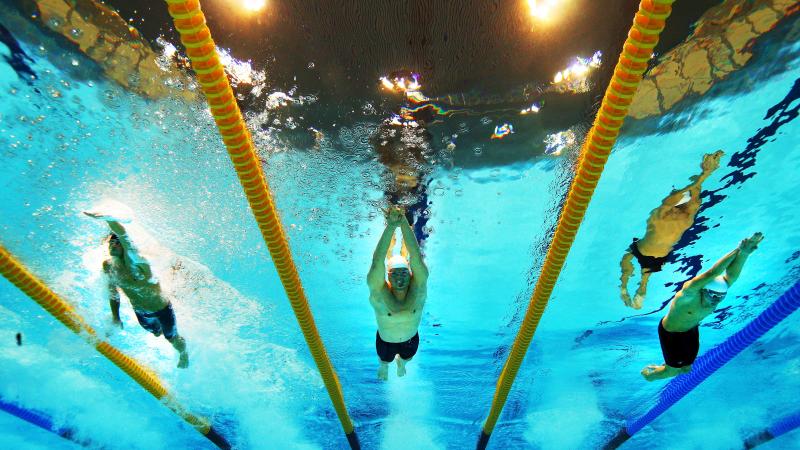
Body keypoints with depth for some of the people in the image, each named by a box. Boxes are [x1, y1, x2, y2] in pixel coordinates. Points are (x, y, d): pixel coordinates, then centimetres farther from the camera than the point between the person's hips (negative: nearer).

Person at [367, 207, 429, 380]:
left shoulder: (418, 290, -32)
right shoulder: (379, 294, -37)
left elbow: (416, 258, -47)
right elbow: (377, 263, -53)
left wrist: (404, 223, -59)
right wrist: (391, 226, -63)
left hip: (411, 340, 2)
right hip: (385, 342, -1)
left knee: (406, 358, 33)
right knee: (384, 360, 31)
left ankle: (401, 362, 70)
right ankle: (384, 366, 67)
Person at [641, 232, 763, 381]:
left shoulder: (717, 290, -21)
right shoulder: (689, 293, -38)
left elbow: (731, 274, -41)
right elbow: (712, 273, -53)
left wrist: (744, 253, -59)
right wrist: (739, 250, -59)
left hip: (691, 330, 6)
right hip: (670, 333, -6)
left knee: (686, 368, 18)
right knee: (672, 371, 7)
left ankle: (665, 368, 49)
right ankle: (647, 372, 37)